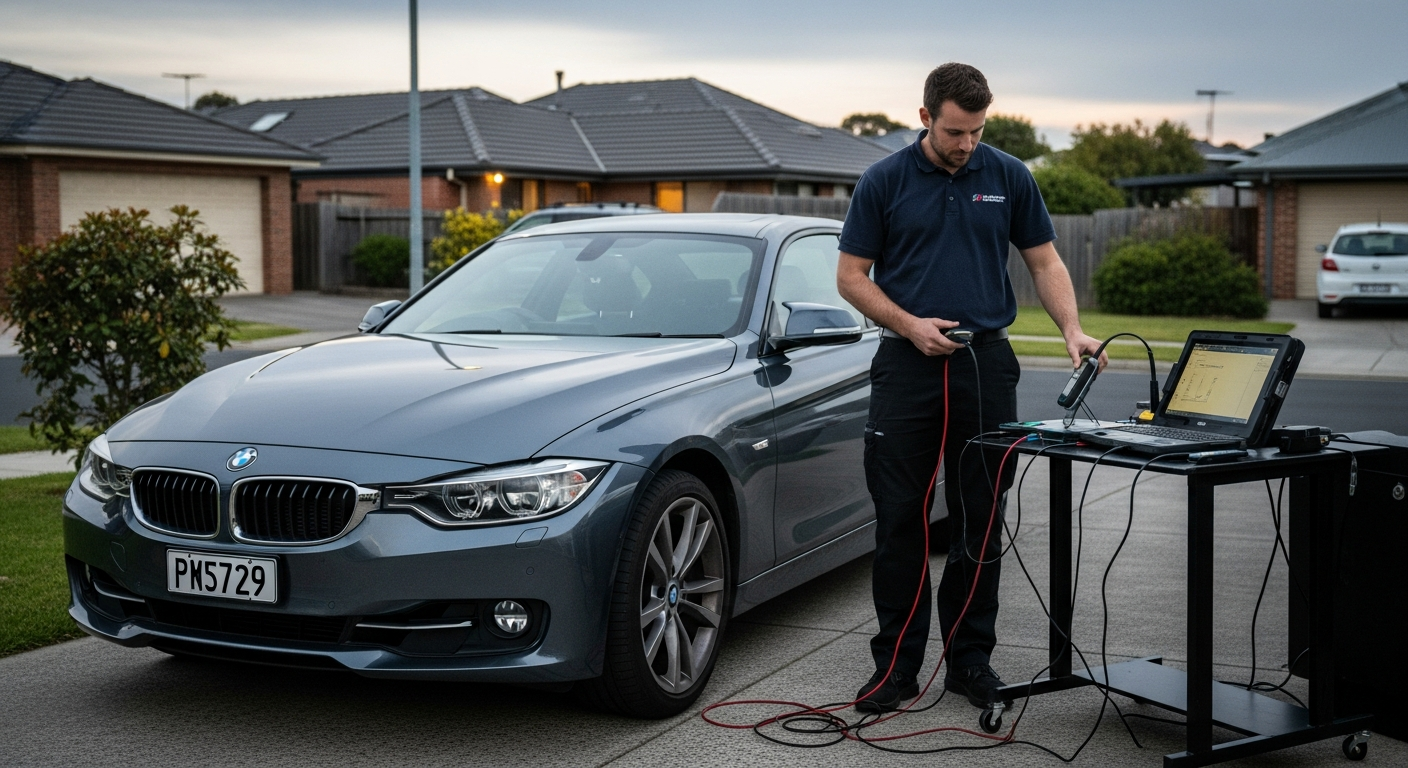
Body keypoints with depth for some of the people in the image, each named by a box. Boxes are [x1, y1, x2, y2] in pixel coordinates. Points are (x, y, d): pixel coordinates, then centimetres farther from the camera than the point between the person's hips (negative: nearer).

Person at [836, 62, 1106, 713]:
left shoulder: (1009, 177, 4)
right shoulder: (884, 182, -1)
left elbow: (1044, 261, 7)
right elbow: (851, 276, 1)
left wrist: (1071, 328, -9)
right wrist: (910, 325, -12)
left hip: (985, 365, 2)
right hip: (907, 365, -1)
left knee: (979, 520, 6)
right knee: (899, 519, 0)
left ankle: (970, 658, 16)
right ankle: (897, 663, 10)